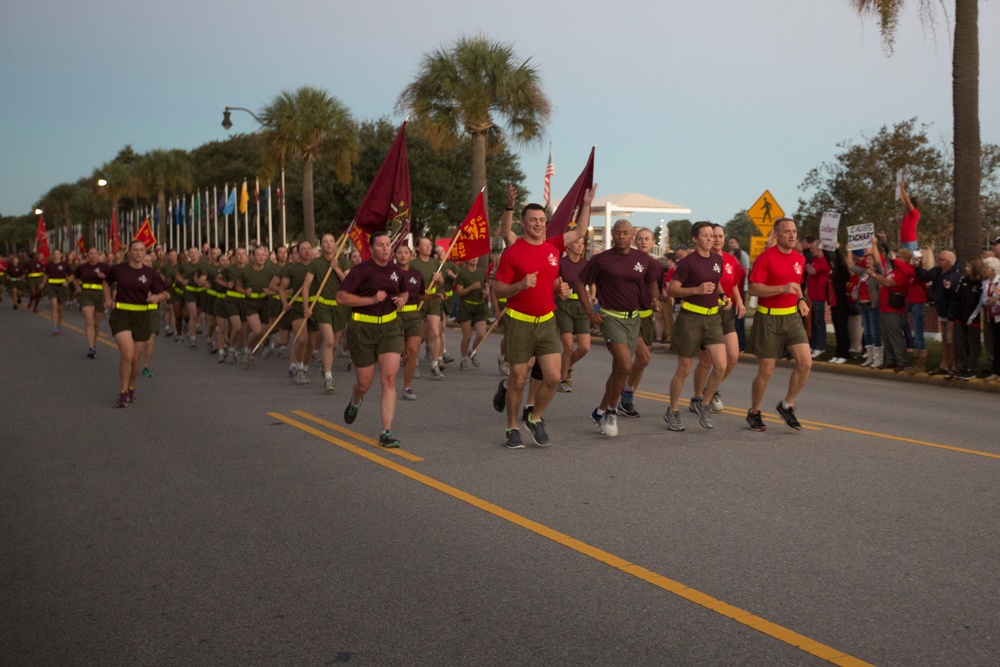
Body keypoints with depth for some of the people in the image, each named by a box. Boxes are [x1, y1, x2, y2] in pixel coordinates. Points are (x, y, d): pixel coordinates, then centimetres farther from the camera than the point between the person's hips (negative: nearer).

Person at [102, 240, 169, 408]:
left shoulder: (151, 274, 0)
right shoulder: (118, 269, -1)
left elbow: (162, 294, 4)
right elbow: (107, 282, 19)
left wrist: (156, 297, -18)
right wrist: (108, 298, 7)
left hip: (141, 317, 2)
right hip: (121, 314, -2)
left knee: (136, 357, 10)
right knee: (127, 354, -17)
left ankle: (131, 388, 34)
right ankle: (122, 392, -2)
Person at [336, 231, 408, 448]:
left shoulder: (395, 270, 7)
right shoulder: (361, 270, -10)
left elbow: (404, 291, 26)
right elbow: (341, 296, -17)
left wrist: (402, 299, 2)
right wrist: (372, 300, -21)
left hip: (390, 327, 3)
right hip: (363, 329, -3)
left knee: (389, 378, -12)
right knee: (364, 384, 7)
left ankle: (386, 432, -8)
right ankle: (355, 402, 47)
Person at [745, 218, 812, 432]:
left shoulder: (799, 258, 9)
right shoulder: (766, 257, -11)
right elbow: (753, 289, -16)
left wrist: (801, 299, 7)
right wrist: (782, 288, -25)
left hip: (792, 317, 6)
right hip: (769, 318, -6)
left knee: (805, 363, -8)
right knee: (766, 370, 1)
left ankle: (787, 405, 13)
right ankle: (754, 413, 22)